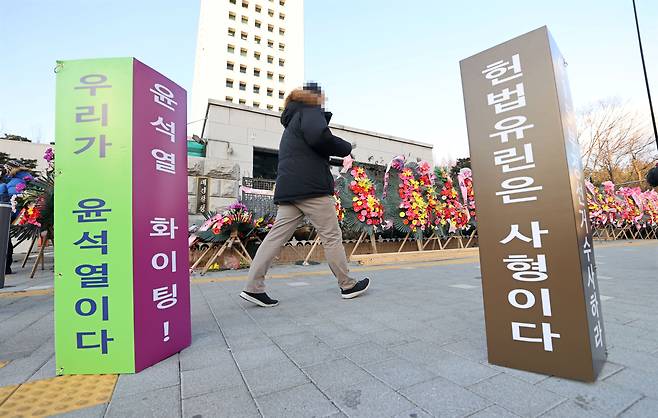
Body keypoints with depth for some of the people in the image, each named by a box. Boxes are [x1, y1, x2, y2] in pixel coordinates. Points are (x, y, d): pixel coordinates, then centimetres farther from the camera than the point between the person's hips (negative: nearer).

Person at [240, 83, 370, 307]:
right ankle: (348, 286, 11)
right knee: (332, 236, 0)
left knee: (277, 236, 2)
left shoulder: (292, 120, 31)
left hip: (288, 189, 8)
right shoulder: (310, 110, 3)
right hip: (311, 187, -8)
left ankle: (253, 287, 1)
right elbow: (318, 136, -18)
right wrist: (345, 147, -4)